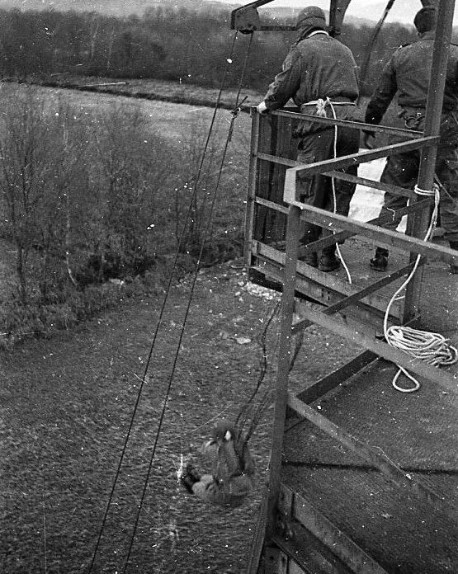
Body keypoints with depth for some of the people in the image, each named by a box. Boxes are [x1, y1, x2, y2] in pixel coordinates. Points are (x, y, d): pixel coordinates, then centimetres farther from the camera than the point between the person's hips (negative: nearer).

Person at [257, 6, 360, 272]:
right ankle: (329, 255, 13)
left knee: (310, 190, 3)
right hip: (349, 118, 5)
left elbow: (283, 85, 2)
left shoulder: (303, 48, 5)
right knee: (340, 192, 8)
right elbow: (354, 87, 22)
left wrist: (267, 105, 18)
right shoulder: (344, 50, 22)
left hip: (319, 120, -5)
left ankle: (307, 253, 8)